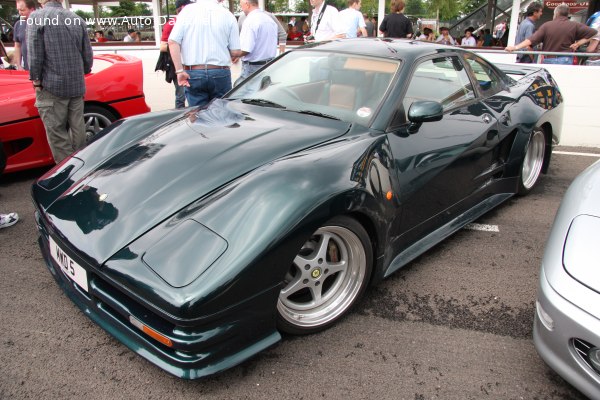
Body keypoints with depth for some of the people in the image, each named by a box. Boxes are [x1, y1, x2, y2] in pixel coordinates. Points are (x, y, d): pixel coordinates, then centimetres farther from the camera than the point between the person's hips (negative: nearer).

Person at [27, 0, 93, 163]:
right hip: (77, 86, 5)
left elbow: (35, 55, -11)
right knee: (77, 129, 12)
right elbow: (88, 56, 8)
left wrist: (36, 80, -1)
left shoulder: (37, 17, -8)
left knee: (56, 131, 2)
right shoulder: (78, 20, 5)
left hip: (52, 85, -5)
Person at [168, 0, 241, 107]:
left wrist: (179, 71, -5)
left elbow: (173, 42, -6)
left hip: (193, 73, 0)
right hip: (220, 74, 0)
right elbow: (235, 52, -2)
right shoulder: (228, 15, 0)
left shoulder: (187, 10, 1)